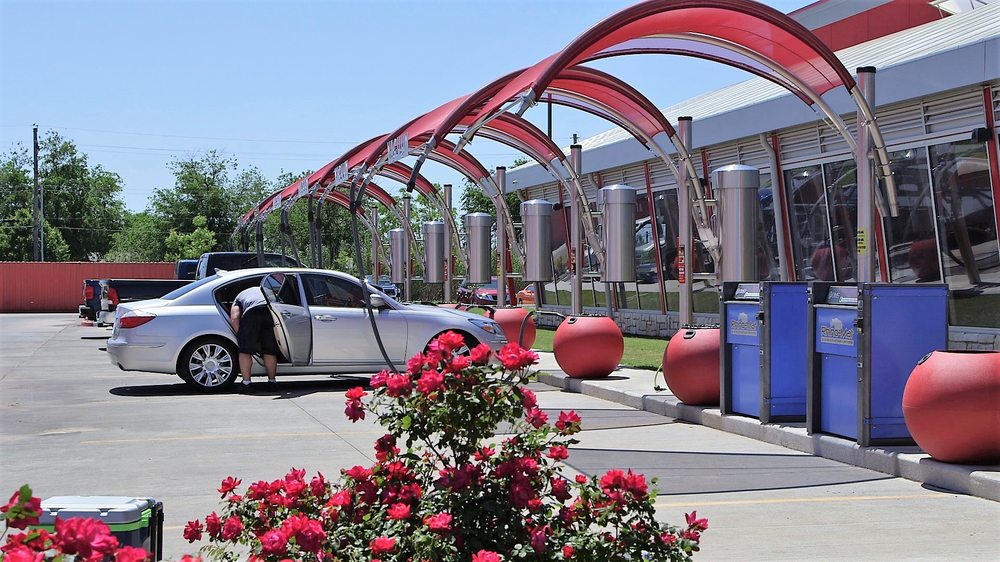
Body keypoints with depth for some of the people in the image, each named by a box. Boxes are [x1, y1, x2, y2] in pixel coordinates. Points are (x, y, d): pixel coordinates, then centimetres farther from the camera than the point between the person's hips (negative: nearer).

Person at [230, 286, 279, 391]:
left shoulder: (239, 297, 32)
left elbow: (234, 318, 11)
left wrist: (240, 335, 18)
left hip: (252, 311, -3)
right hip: (272, 310, 3)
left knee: (245, 351, 9)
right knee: (270, 351, 15)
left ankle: (246, 382, 6)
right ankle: (272, 380, 22)